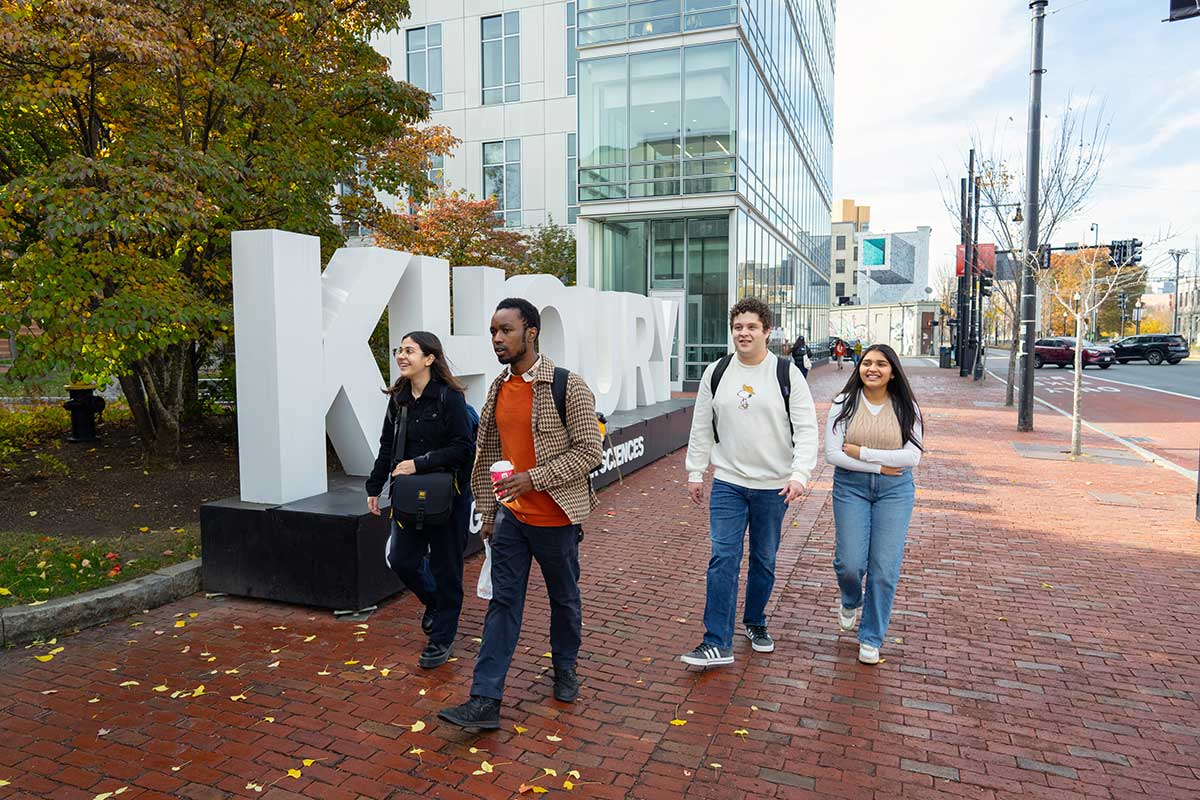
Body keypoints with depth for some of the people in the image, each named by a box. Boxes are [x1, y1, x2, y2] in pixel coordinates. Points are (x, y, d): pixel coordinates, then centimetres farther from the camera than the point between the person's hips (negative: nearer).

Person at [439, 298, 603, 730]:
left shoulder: (568, 386, -15)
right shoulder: (498, 388, 4)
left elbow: (589, 451, -17)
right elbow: (489, 453, 12)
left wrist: (534, 477, -24)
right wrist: (489, 510, 13)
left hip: (555, 518, -4)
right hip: (511, 515, 5)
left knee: (564, 599, 15)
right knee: (503, 602, 5)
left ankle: (565, 669, 39)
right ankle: (485, 701, 8)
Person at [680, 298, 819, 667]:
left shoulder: (788, 374, -4)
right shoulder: (715, 373, 3)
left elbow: (807, 429, -7)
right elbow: (701, 428, 9)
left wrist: (799, 475, -18)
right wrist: (695, 473, 7)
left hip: (773, 487, -1)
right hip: (727, 484, 1)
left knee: (764, 562, 13)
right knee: (723, 559, -6)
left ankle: (755, 623, 35)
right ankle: (718, 644, -2)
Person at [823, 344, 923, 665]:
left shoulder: (906, 407, 1)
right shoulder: (844, 403, -2)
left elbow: (912, 457, -9)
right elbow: (832, 453, -9)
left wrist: (861, 451, -14)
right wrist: (880, 466, -13)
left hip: (895, 489, 1)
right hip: (851, 486, 0)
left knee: (884, 568, -1)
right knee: (850, 563, -4)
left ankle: (871, 639, 17)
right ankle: (851, 602, 33)